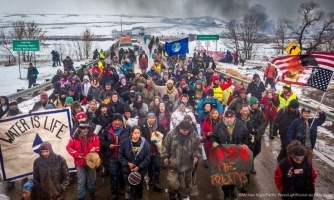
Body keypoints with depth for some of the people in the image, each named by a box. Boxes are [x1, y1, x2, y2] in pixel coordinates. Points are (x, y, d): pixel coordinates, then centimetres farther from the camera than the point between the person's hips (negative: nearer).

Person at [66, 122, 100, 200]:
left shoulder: (94, 136, -9)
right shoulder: (75, 137, -9)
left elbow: (97, 147, -8)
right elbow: (69, 147, -2)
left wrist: (95, 148, -31)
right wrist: (76, 154, -12)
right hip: (80, 163, -1)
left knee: (91, 180, 18)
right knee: (81, 181, 7)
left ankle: (92, 194, 41)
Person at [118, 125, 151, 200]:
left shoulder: (145, 143, -10)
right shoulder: (125, 142, -9)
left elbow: (147, 157, -9)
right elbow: (120, 155, -3)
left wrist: (139, 167, -15)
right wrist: (127, 163, -15)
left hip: (140, 170, 1)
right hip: (128, 170, -1)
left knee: (139, 188, 20)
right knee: (129, 189, -2)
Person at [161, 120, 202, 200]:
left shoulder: (194, 135, -7)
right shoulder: (171, 134, -12)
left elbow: (198, 147, 2)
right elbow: (165, 146, -2)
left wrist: (196, 156, -13)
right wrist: (165, 157, -5)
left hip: (188, 164, 2)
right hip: (174, 163, -2)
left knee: (187, 182, 15)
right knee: (172, 181, -2)